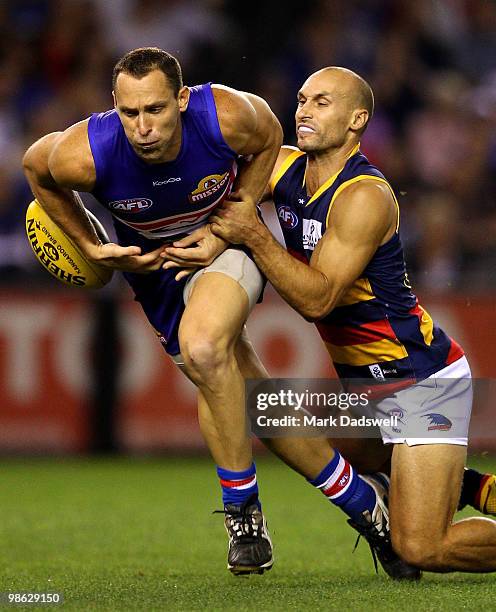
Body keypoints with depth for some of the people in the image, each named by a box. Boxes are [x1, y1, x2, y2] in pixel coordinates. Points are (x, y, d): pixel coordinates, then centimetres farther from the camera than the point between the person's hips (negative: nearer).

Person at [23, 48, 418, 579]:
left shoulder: (227, 117, -32)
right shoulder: (84, 154, -31)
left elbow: (269, 139, -6)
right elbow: (34, 166, -6)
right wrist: (90, 248, -5)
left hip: (226, 242, -3)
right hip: (152, 263, 3)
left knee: (202, 349, -32)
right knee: (250, 398, 3)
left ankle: (242, 508, -16)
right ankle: (362, 501, 22)